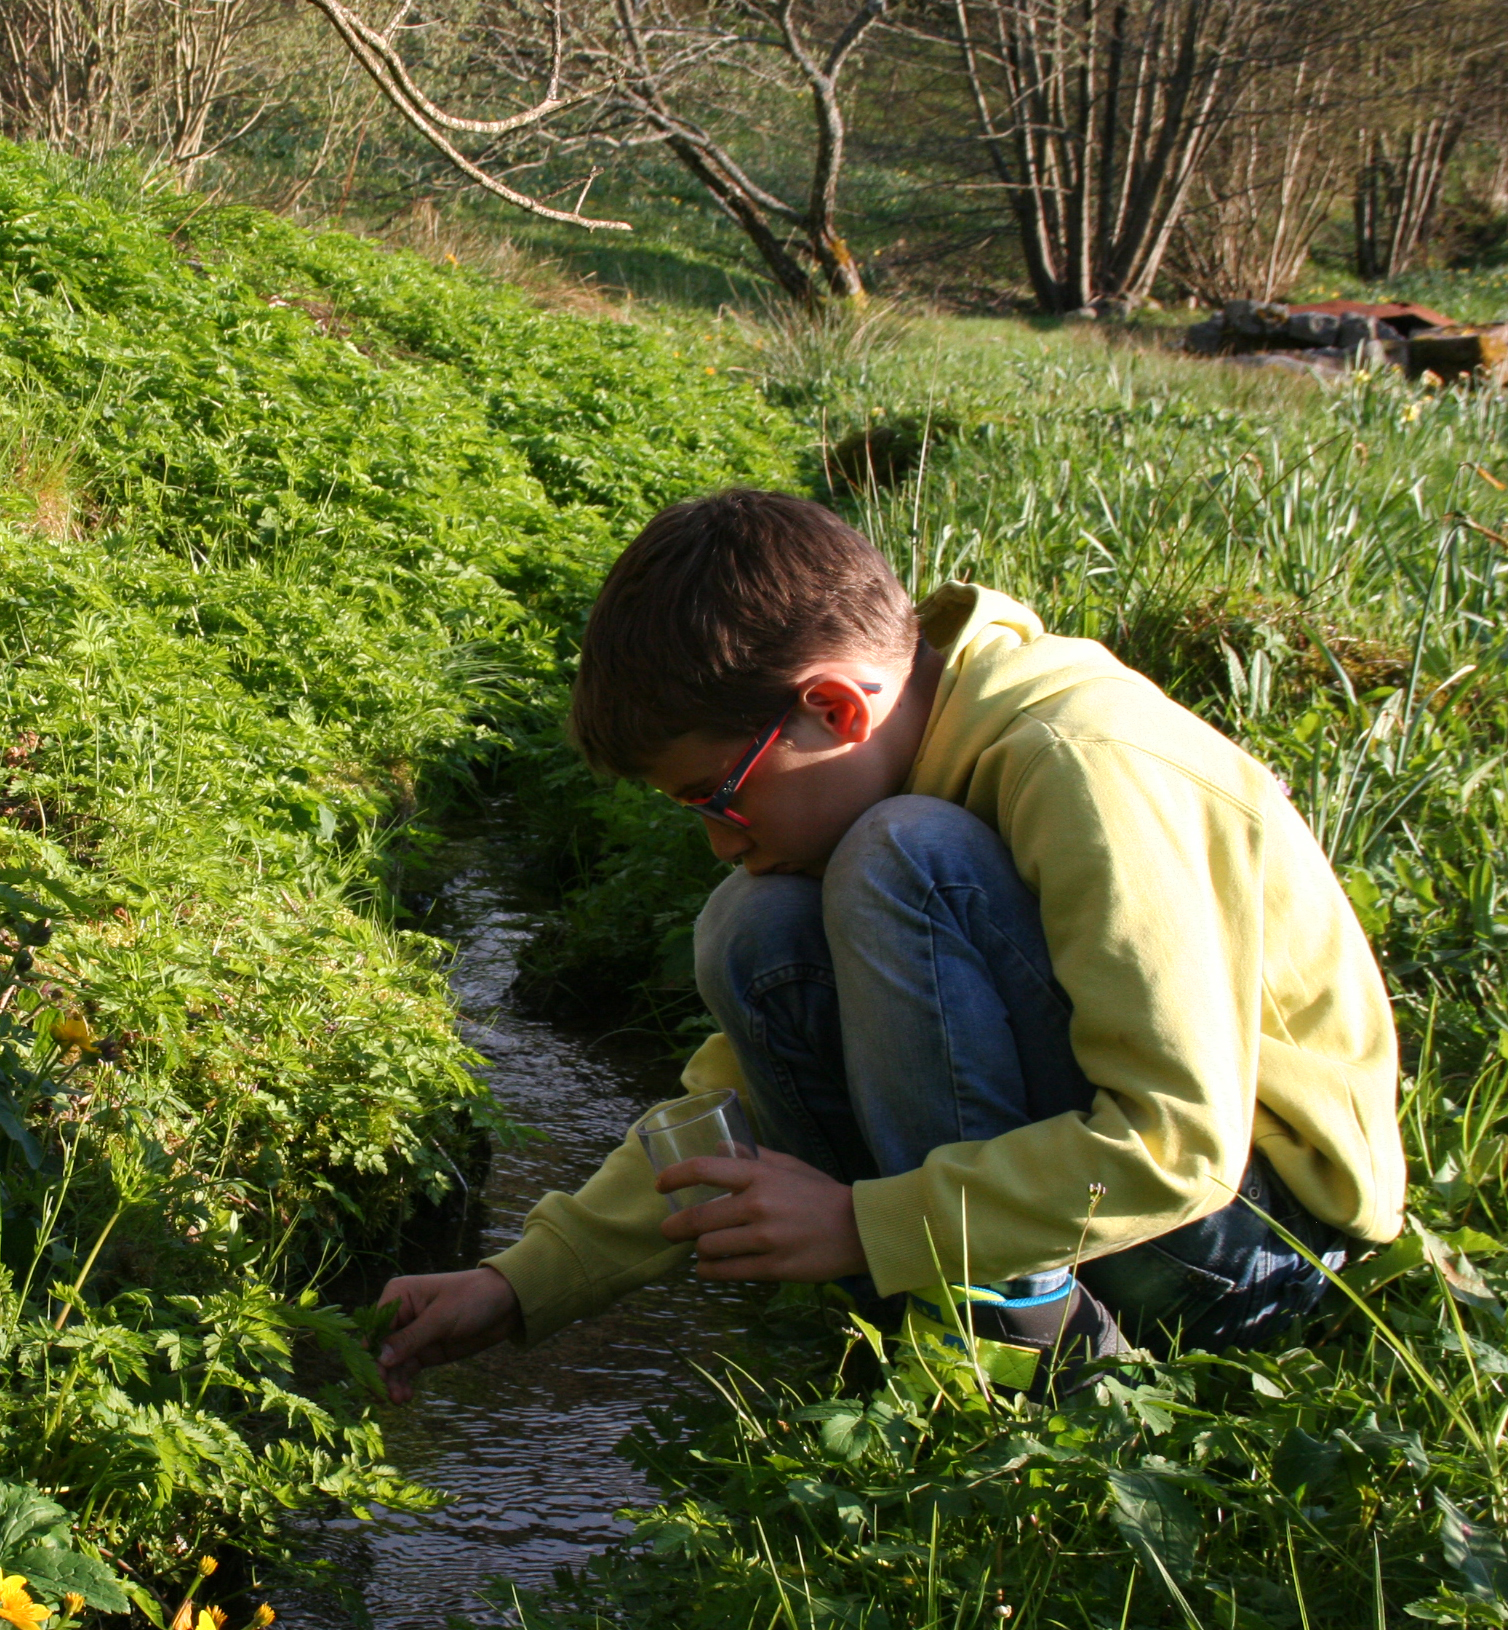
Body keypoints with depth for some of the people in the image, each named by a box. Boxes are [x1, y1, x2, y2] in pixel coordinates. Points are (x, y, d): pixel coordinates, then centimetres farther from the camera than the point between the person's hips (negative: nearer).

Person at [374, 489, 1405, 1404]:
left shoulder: (1086, 769, -25)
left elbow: (1180, 1139, -29)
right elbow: (744, 1091, 7)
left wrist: (863, 1227, -26)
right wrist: (529, 1284, 0)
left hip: (1261, 1209, -8)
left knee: (907, 861, -25)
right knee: (757, 934, -8)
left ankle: (1013, 1343, -18)